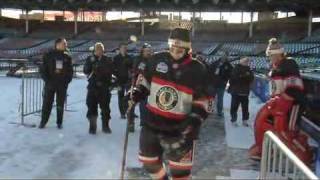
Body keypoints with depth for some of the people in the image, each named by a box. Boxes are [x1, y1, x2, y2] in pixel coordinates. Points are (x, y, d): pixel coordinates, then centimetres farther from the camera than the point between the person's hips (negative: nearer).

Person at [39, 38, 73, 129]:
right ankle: (43, 121, 16)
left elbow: (70, 71, 6)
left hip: (62, 85, 2)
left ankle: (59, 122, 18)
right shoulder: (48, 55, -1)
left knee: (60, 104, 7)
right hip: (50, 84, -2)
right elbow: (43, 69, -2)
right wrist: (47, 80, -10)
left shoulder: (67, 57, 5)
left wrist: (66, 82, -5)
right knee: (47, 103, 4)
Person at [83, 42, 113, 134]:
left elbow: (110, 72, -1)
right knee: (92, 107, 1)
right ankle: (92, 127, 11)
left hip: (104, 88, 0)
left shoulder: (108, 60, 5)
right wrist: (91, 62, -19)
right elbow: (85, 71, -6)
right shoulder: (90, 59, 5)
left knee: (105, 108, 5)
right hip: (92, 87, 0)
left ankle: (105, 126, 18)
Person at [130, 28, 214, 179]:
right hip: (152, 122, 4)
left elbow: (204, 99, -7)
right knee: (149, 162, 19)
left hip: (179, 128, -3)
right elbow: (145, 79, 14)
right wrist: (137, 92, -3)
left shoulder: (197, 69, -10)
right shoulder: (157, 60, -2)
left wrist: (195, 118, -20)